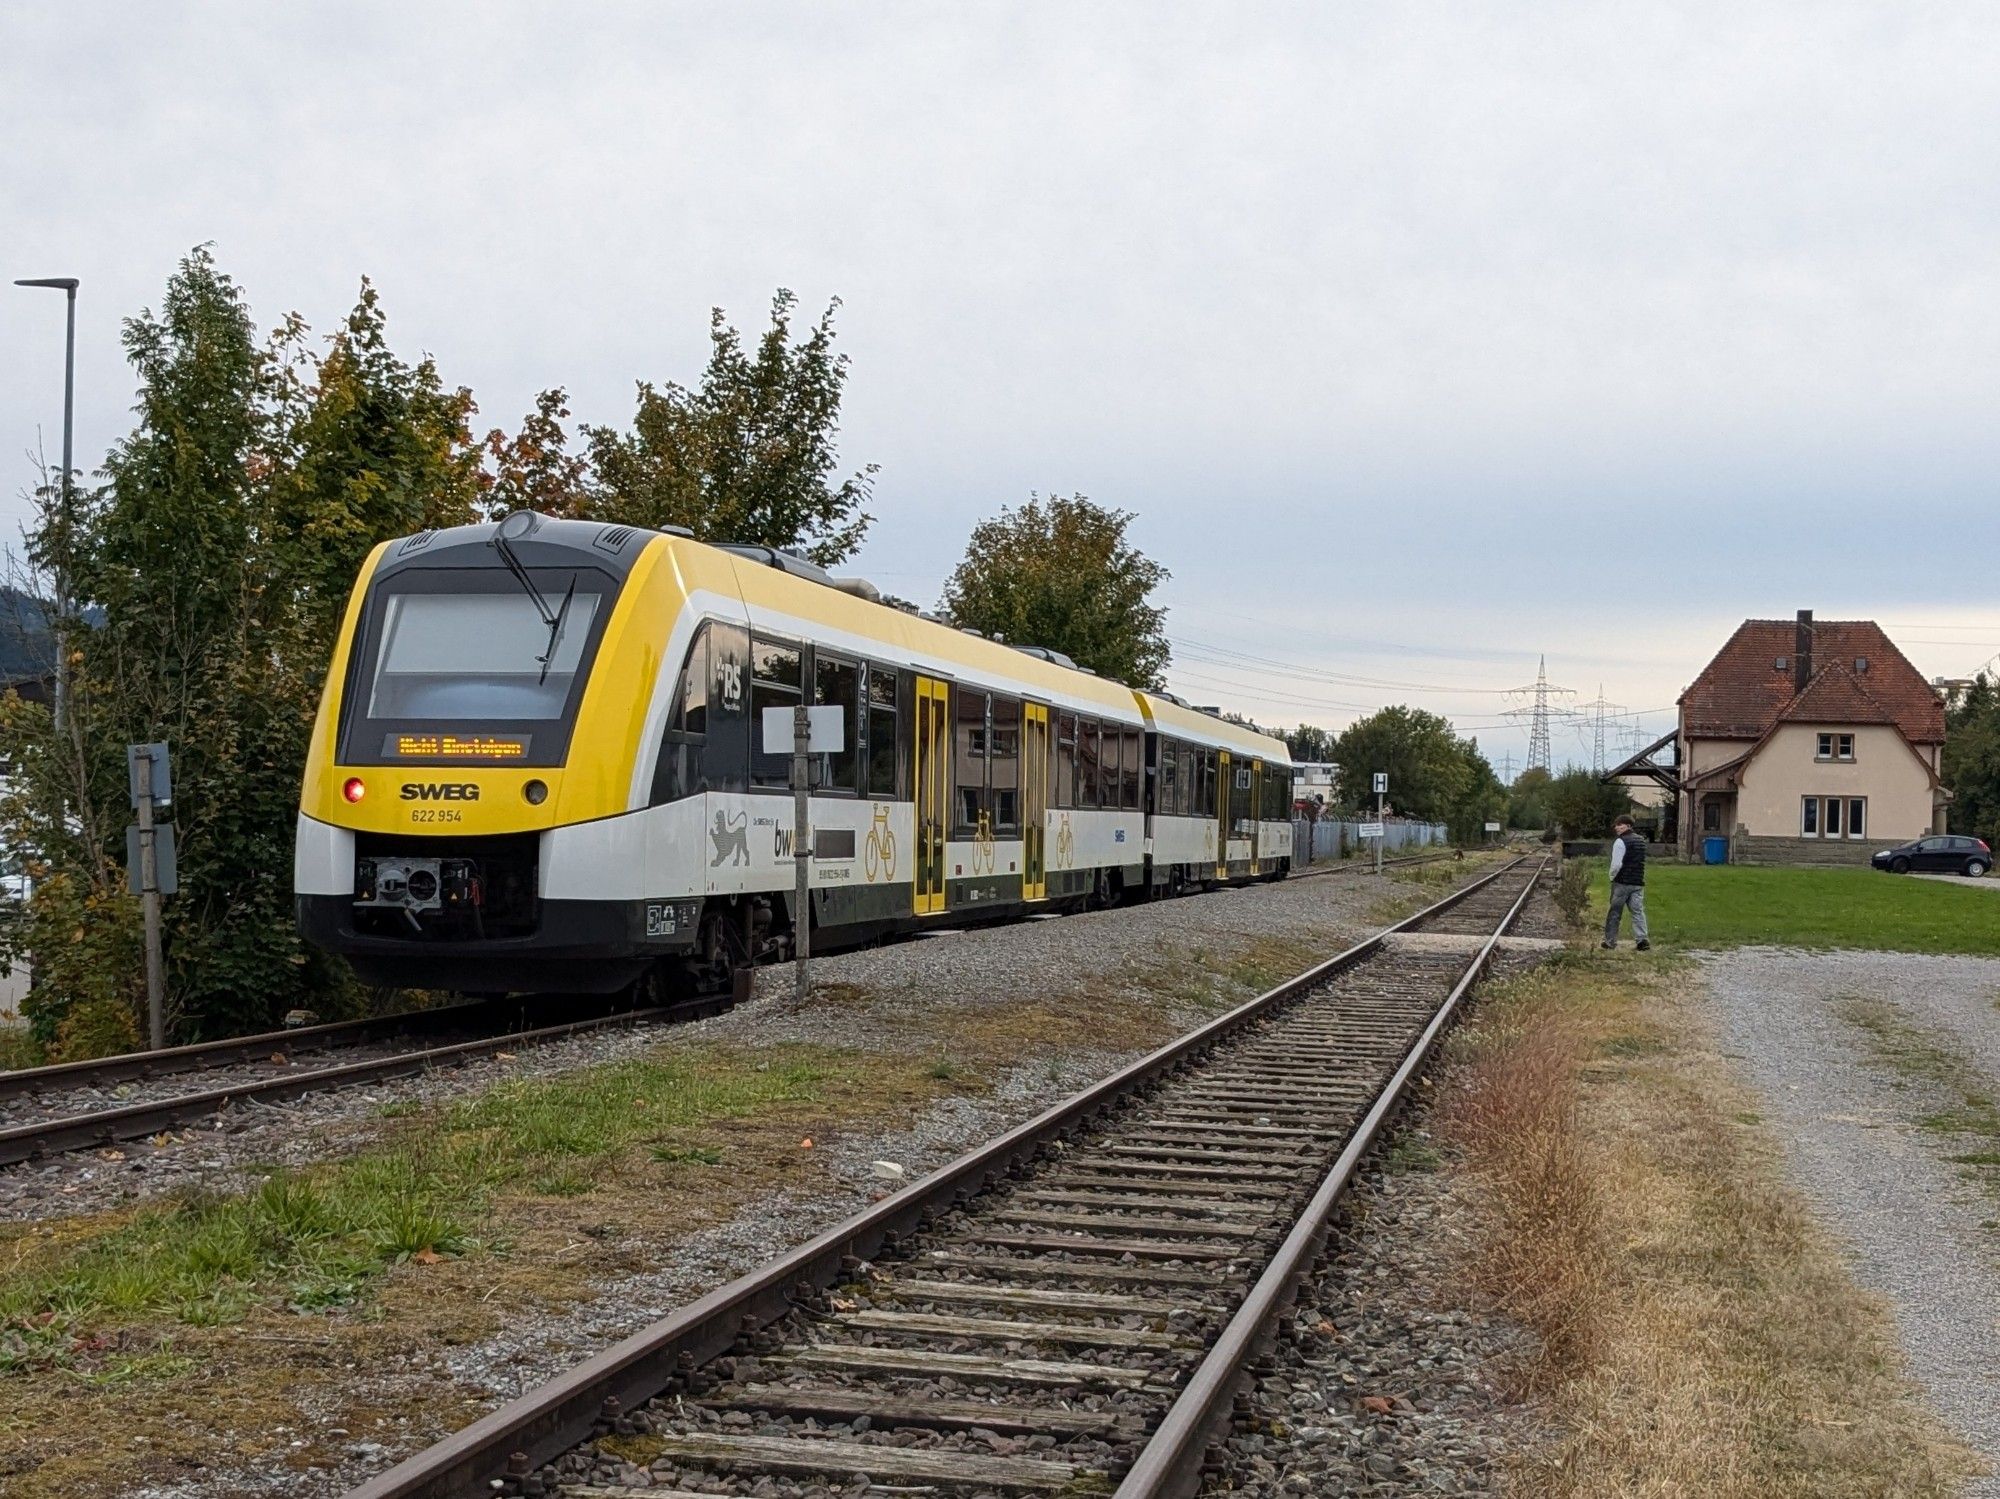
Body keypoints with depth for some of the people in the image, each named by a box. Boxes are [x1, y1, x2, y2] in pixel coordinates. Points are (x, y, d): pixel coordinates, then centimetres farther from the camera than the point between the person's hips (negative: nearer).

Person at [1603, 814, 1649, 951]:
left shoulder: (1620, 842, -13)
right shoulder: (1641, 840, 12)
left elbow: (1617, 864, -17)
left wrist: (1612, 876, -2)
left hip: (1622, 882, -6)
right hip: (1638, 882, 6)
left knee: (1614, 912, 4)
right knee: (1638, 911, 3)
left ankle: (1610, 941, 10)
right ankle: (1642, 938, -11)